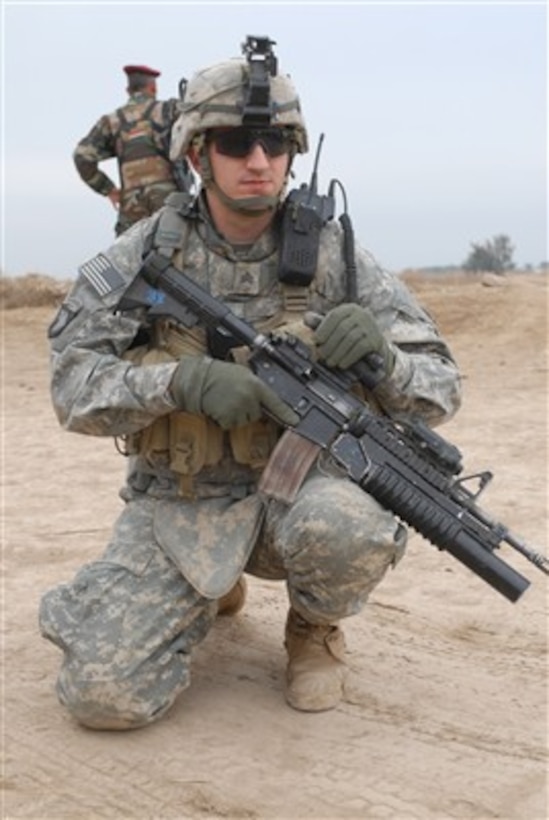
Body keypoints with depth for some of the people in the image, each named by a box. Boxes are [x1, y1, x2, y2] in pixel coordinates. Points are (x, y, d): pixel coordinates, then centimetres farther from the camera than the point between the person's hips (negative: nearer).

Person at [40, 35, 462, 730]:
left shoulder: (333, 254, -6)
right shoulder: (144, 254, -7)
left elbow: (440, 390, -4)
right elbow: (72, 384, -11)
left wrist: (381, 355, -28)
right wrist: (181, 380, -28)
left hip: (297, 481, 0)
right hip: (179, 501, 1)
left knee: (348, 525, -37)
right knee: (102, 693, -15)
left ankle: (316, 626, 2)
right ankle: (212, 591, 19)